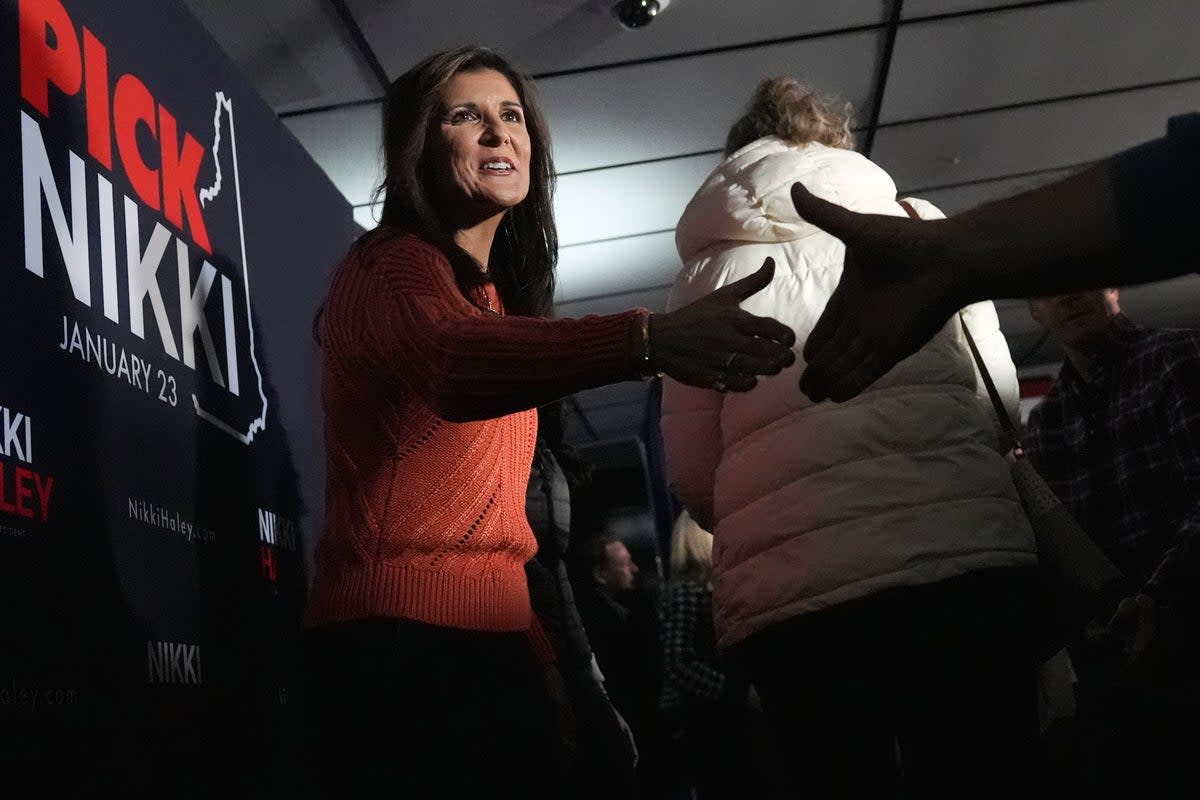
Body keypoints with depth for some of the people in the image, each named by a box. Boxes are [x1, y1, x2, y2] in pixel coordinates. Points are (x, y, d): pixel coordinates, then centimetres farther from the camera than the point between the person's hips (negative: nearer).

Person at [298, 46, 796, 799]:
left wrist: (536, 640, 15)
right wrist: (649, 339, -48)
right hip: (401, 632, -9)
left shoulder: (498, 296, 20)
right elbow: (456, 363, -33)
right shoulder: (392, 268, -8)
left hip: (492, 634, 9)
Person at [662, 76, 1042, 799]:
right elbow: (1000, 399, 13)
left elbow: (694, 479, 11)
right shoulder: (919, 230, 15)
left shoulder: (709, 272, 13)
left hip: (787, 599, 0)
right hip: (968, 560, 0)